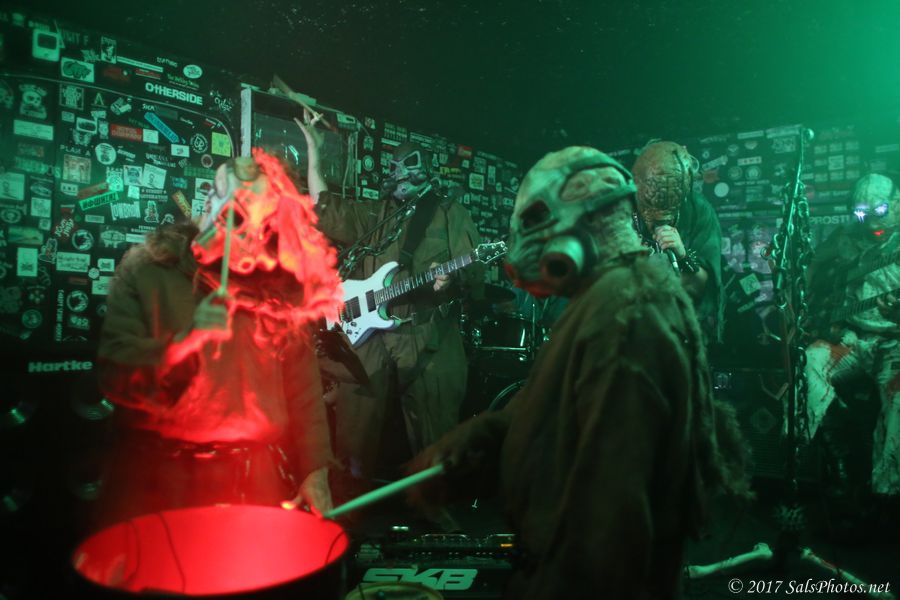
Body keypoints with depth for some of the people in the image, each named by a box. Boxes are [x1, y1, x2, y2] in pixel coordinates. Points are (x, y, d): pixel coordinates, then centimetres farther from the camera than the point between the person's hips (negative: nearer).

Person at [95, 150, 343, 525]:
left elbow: (303, 386, 3)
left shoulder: (279, 284, 3)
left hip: (256, 475, 2)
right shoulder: (147, 267, -4)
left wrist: (315, 467, -2)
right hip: (160, 473, -1)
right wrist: (183, 343, -26)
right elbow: (114, 373, -11)